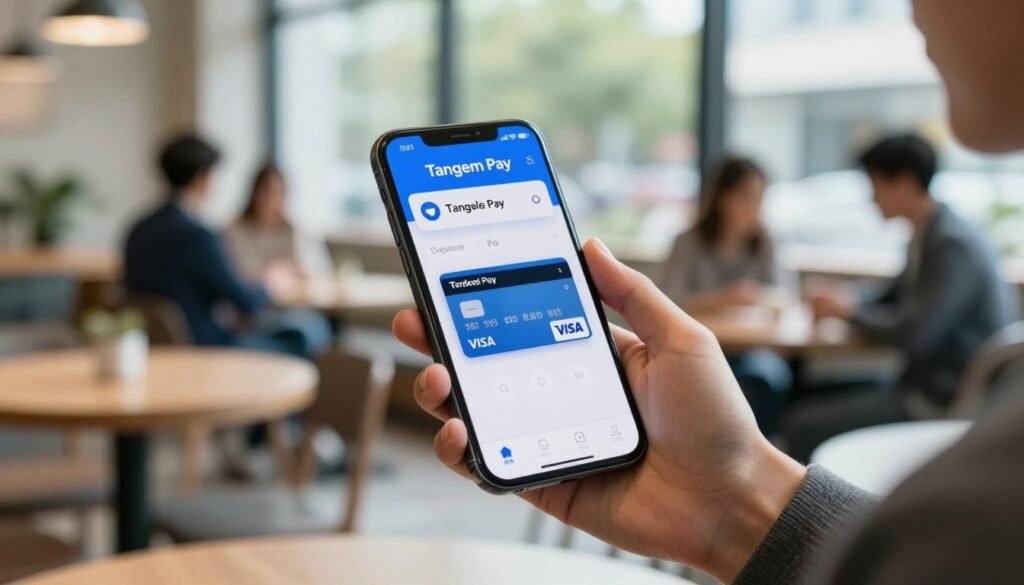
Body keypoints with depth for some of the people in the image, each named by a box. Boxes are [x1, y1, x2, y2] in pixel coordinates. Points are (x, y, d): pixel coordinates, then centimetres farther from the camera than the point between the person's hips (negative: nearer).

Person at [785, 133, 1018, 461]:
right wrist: (843, 301, 4)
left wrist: (850, 310, -9)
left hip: (944, 406, -10)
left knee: (804, 428, -15)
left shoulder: (953, 245, -19)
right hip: (927, 386, 10)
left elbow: (914, 336, -25)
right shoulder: (926, 238, 11)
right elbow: (894, 298, 25)